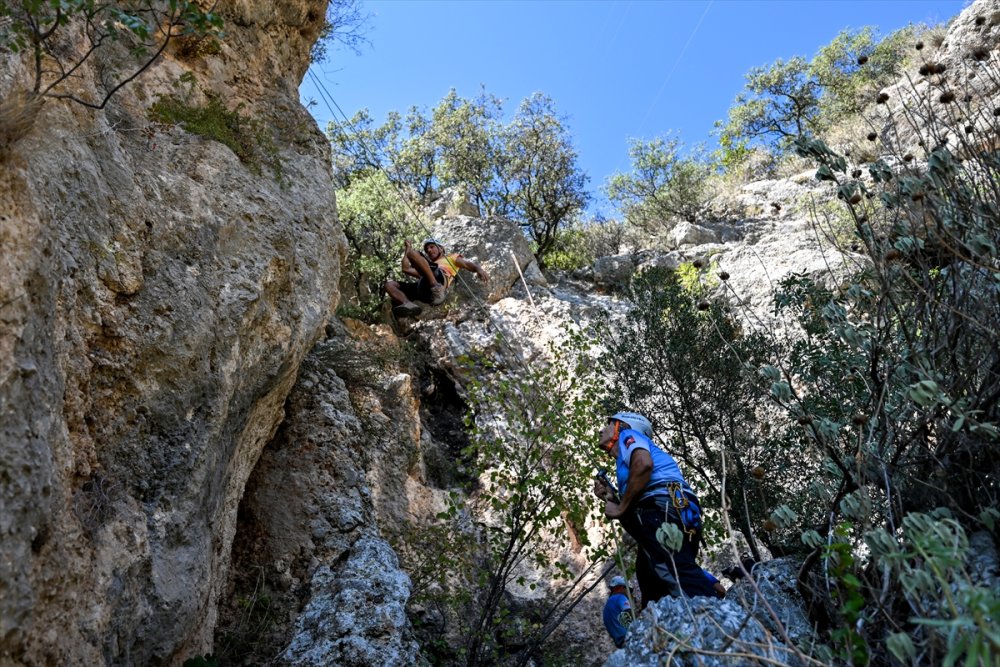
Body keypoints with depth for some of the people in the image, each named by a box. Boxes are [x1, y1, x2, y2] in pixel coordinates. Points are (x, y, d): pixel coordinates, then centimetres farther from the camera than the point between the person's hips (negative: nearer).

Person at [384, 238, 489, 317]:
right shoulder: (425, 270, 46)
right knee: (389, 284, -7)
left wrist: (479, 269, -8)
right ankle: (408, 304, -36)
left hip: (439, 279, -5)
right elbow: (406, 269, 36)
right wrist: (408, 247, 45)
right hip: (421, 290, 5)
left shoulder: (451, 258, 35)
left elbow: (469, 264, 16)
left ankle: (435, 287, -38)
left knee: (412, 253, -20)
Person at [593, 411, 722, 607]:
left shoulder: (629, 435, 15)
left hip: (664, 506, -10)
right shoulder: (625, 462, 39)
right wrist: (612, 499, 18)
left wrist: (620, 508, -5)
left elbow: (644, 463, -12)